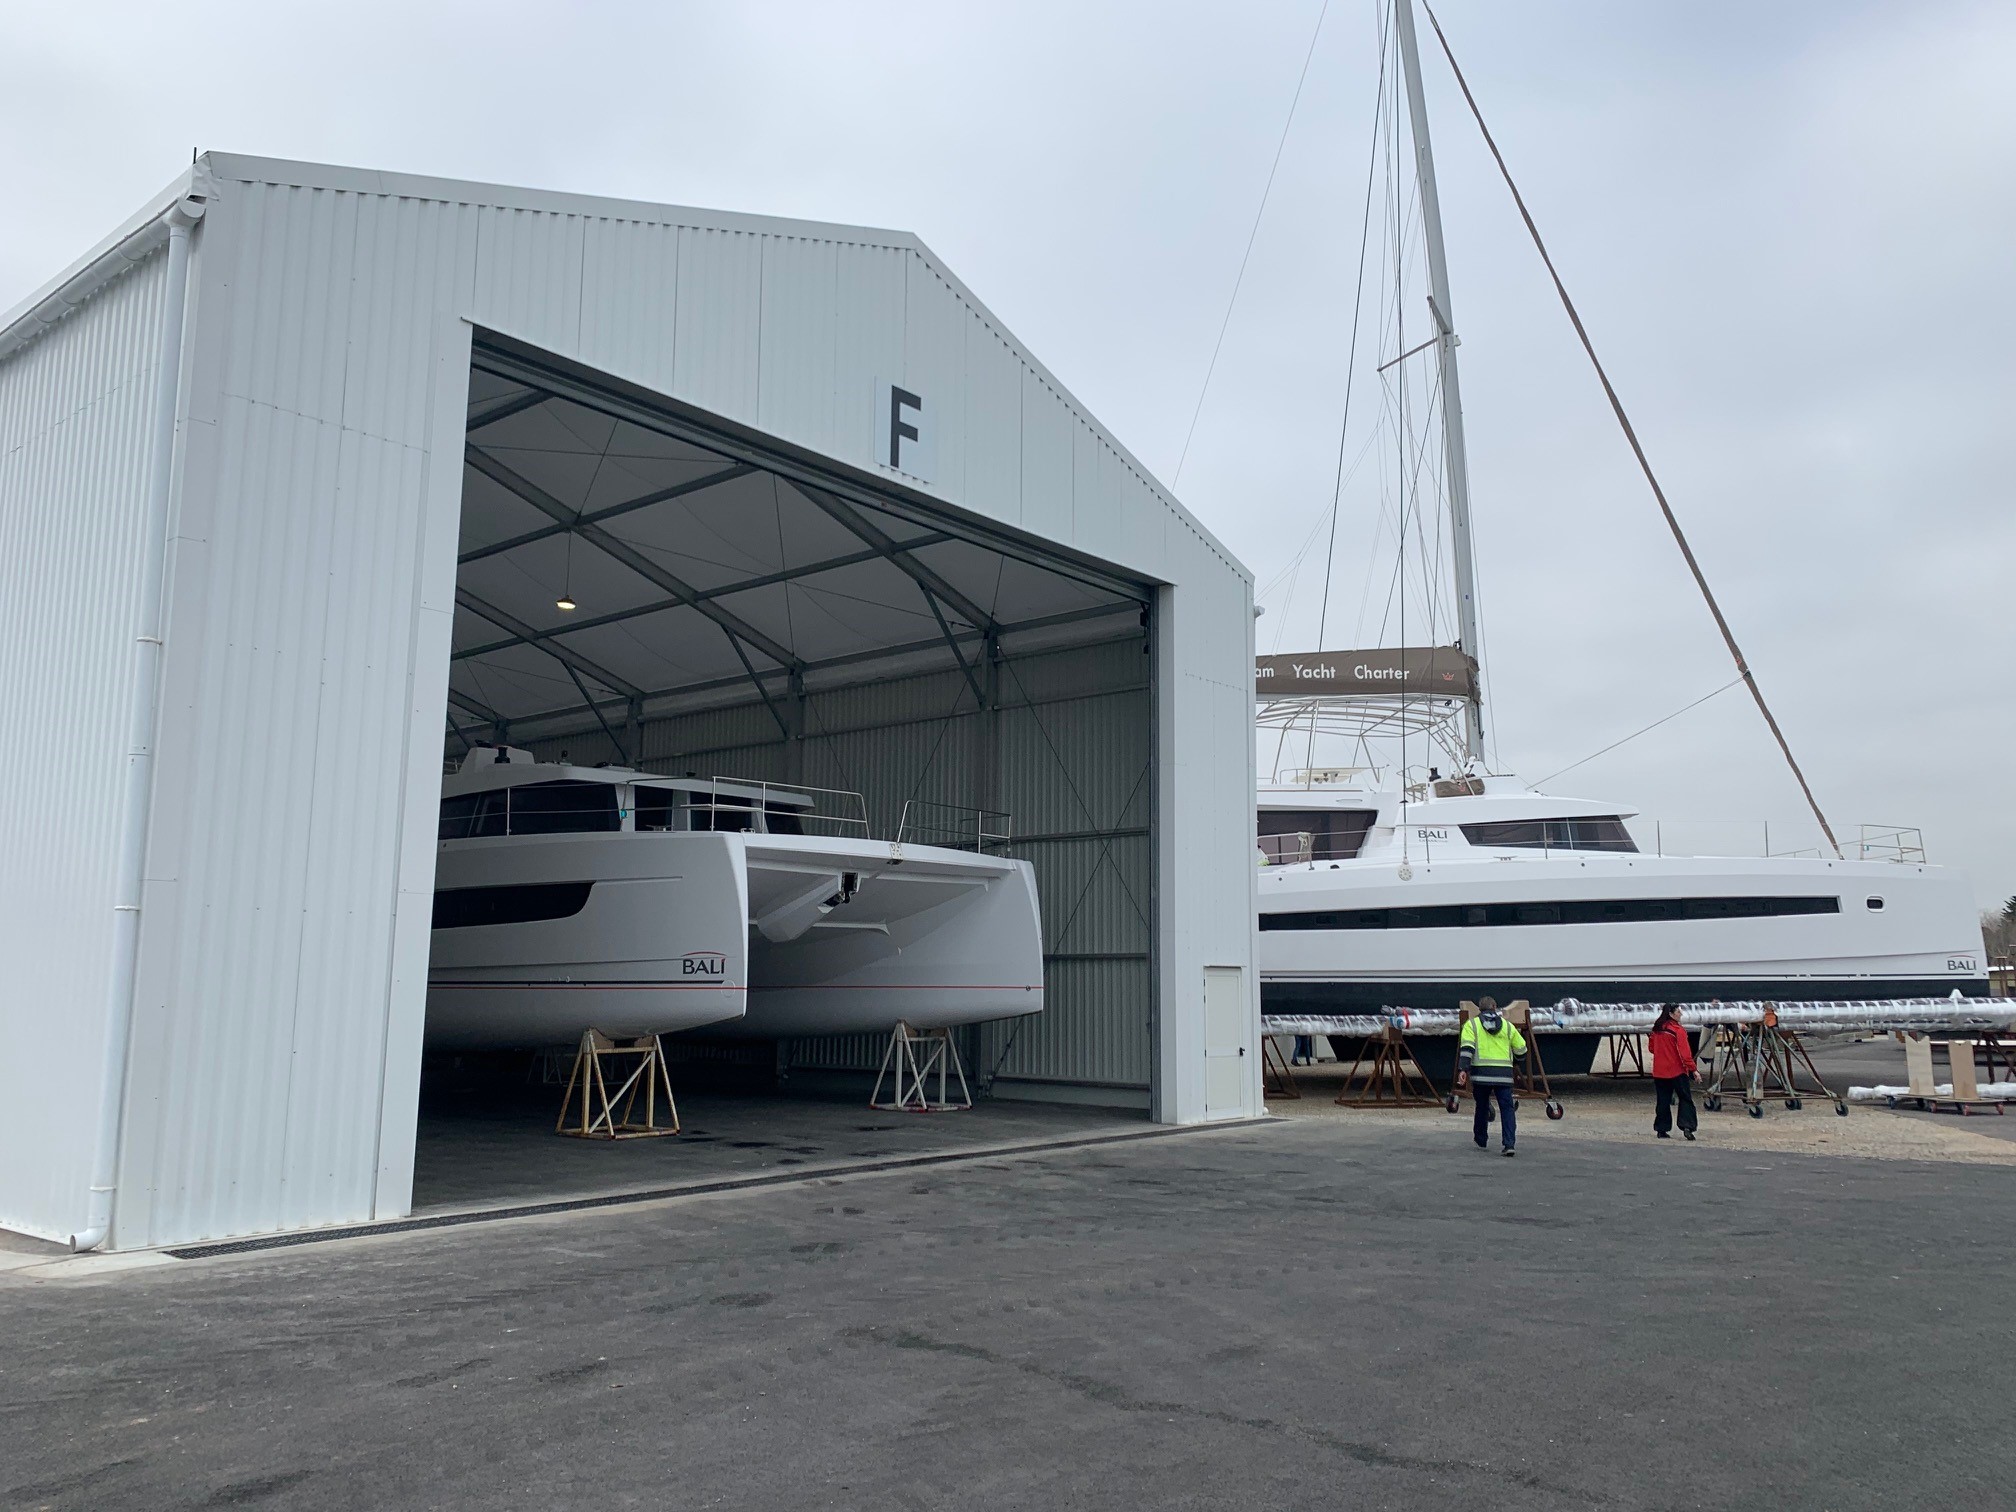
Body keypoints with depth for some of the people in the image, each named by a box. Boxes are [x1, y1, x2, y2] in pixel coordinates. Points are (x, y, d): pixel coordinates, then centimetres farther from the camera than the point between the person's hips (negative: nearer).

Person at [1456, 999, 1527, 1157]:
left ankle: (1481, 1141, 26)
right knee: (1507, 1108, 1)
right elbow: (1521, 1049, 18)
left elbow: (1467, 1048, -8)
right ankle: (1509, 1144, -10)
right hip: (1504, 1074, 0)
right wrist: (1514, 1062, 39)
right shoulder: (1507, 1025, 13)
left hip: (1481, 1073, 0)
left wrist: (1463, 1069, -14)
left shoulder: (1472, 1024, 6)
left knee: (1482, 1107, 15)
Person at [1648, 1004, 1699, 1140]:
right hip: (1677, 1071, -5)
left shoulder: (1656, 1029, 5)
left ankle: (1661, 1129, 11)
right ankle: (1687, 1127, -7)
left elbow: (1652, 1048, 14)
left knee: (1663, 1101, 11)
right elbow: (1685, 1053, -17)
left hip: (1659, 1071, 5)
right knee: (1685, 1099, 5)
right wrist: (1694, 1069, -14)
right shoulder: (1678, 1030, -13)